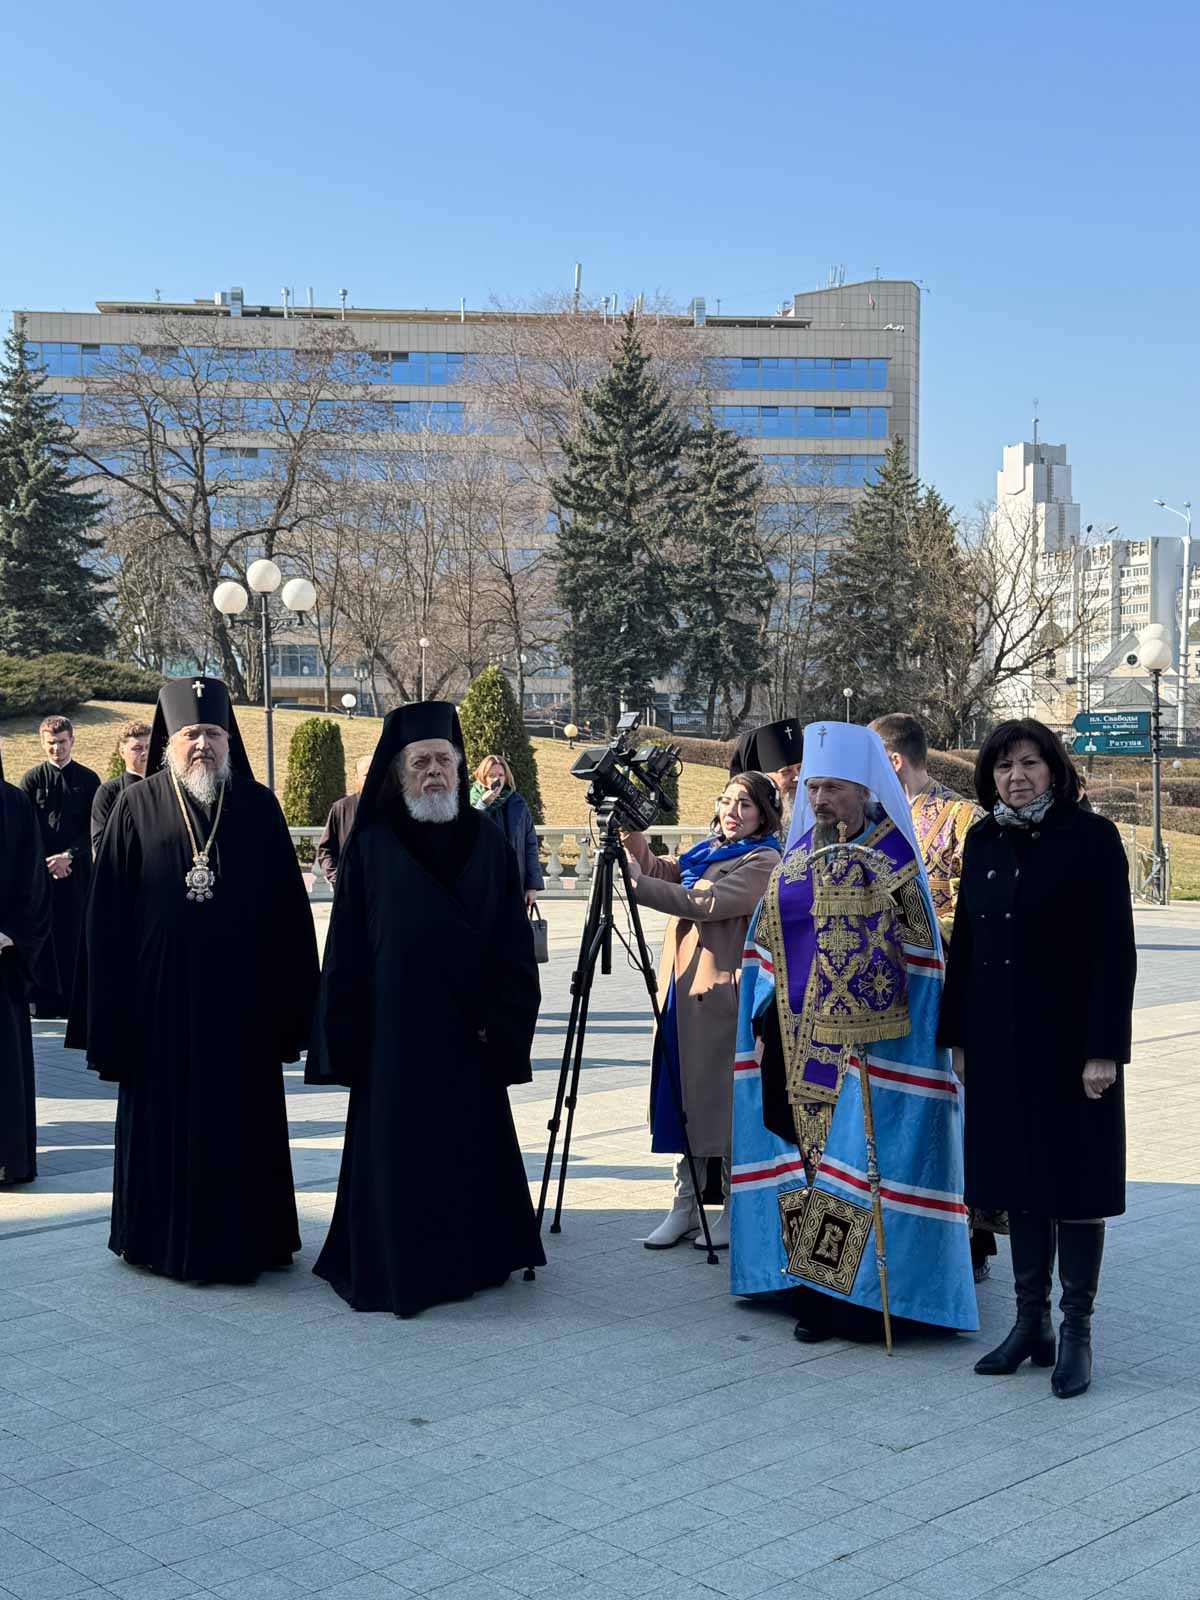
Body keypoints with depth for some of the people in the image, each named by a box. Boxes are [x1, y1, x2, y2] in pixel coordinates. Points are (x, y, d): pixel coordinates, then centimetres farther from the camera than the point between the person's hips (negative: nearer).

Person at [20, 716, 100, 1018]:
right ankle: (44, 1001, 6)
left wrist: (69, 855, -10)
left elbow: (94, 828, 2)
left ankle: (73, 1000, 8)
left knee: (75, 933, 1)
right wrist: (48, 861, -9)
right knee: (43, 933, -1)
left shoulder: (88, 779, 5)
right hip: (40, 868, 0)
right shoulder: (33, 778, 5)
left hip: (77, 867, 0)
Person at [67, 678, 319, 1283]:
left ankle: (247, 1238, 22)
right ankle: (167, 1238, 24)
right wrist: (110, 1009, -4)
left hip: (242, 999, 1)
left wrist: (290, 1000, -1)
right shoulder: (137, 808, -1)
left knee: (245, 1119, 8)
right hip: (163, 998, -1)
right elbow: (107, 916, -1)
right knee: (166, 1117, 9)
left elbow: (289, 911, 2)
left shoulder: (258, 807, 2)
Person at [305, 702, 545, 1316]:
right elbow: (346, 949, -1)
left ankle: (472, 1259, 27)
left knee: (472, 1147, 10)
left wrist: (502, 1021, -3)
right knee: (397, 1150, 4)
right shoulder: (370, 847, -1)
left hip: (467, 1035, 2)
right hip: (394, 1029, -2)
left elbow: (513, 944, 4)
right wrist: (346, 1034, -6)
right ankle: (397, 1270, 17)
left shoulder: (488, 843, 4)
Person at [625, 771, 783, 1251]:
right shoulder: (706, 850, 18)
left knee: (722, 1097, 0)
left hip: (724, 991, -8)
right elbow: (659, 869, 10)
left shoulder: (763, 861, -9)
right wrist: (630, 825, -4)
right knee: (682, 1096, 9)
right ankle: (684, 1206, 16)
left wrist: (638, 884, -23)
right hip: (682, 989, 8)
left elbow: (706, 904, -20)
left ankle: (737, 1210, 12)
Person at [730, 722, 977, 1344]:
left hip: (867, 1041, -5)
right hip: (799, 1040, 5)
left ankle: (864, 1293, 6)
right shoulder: (796, 857, 11)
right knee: (805, 1157, 6)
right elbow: (768, 946, 16)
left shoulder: (892, 858, -4)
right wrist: (766, 1014, 8)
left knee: (859, 1155, -5)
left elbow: (920, 955, -4)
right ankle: (813, 1292, 15)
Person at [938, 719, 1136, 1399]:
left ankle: (1077, 1330, 15)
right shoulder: (982, 842, 7)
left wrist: (1105, 1049, -16)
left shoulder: (1091, 837, -8)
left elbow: (1116, 949, -11)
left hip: (1069, 1039, -5)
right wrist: (958, 1036, 9)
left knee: (1074, 1179, 3)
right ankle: (1032, 1322, 24)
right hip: (999, 1042, 5)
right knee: (1018, 1177, 12)